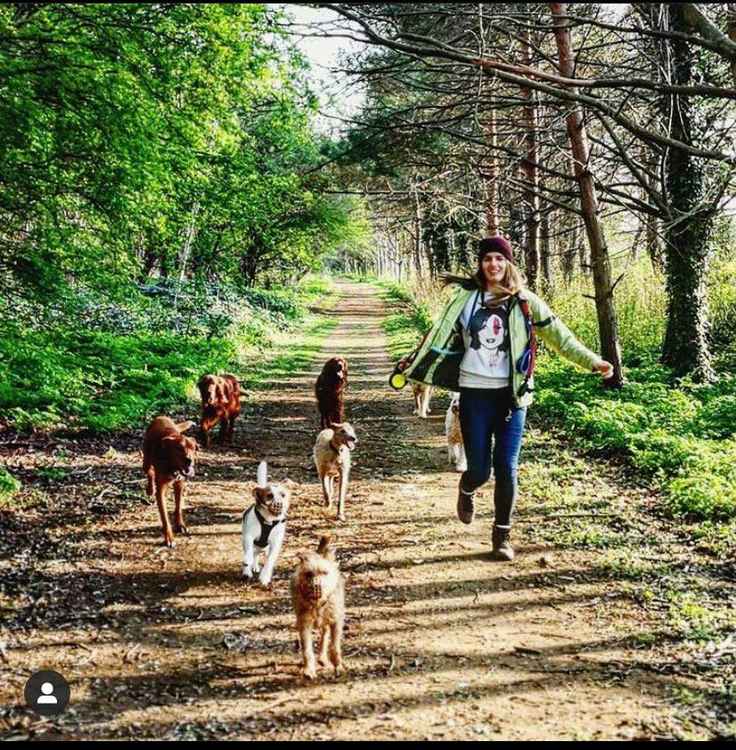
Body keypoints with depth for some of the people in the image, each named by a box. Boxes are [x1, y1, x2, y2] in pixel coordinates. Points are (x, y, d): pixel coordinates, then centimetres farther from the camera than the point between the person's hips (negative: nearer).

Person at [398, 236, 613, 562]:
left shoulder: (525, 301, 2)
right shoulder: (466, 297, 3)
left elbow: (559, 335, 2)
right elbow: (440, 335, 10)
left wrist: (593, 361, -3)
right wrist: (413, 362, 12)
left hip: (511, 395, 0)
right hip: (475, 394, 0)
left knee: (506, 469, 0)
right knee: (480, 469, 0)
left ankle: (502, 535, 18)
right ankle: (466, 490, 37)